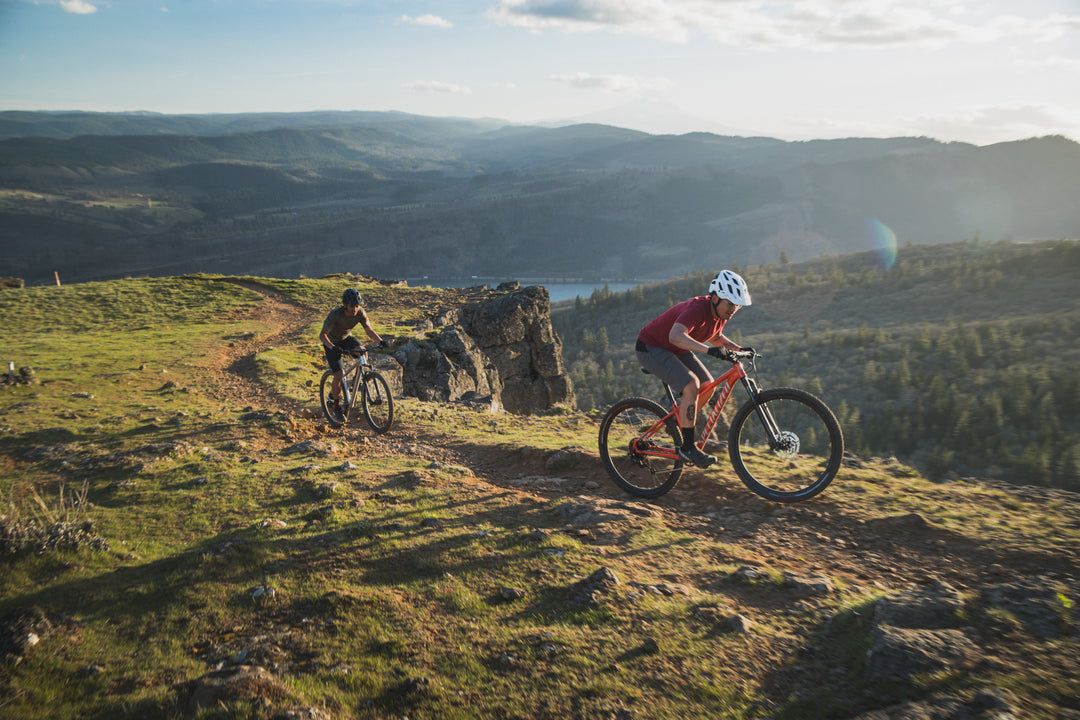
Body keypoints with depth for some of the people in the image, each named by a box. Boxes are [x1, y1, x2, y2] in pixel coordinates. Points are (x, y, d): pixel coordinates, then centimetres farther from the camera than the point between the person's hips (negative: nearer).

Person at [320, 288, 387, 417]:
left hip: (347, 338, 4)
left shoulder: (360, 312, -21)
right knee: (339, 374, -15)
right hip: (332, 342, -3)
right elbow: (322, 335, -35)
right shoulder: (335, 314, -32)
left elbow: (369, 330, -11)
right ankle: (336, 405, 6)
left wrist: (380, 341, -30)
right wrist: (332, 347, -53)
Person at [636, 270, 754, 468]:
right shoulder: (697, 308, -31)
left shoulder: (721, 312, -4)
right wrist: (708, 349, -57)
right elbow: (676, 336, -48)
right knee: (691, 385, -25)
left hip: (675, 350, 9)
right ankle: (687, 448, -18)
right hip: (651, 348, -9)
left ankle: (676, 423, 19)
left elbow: (715, 336, 16)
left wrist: (738, 349, 2)